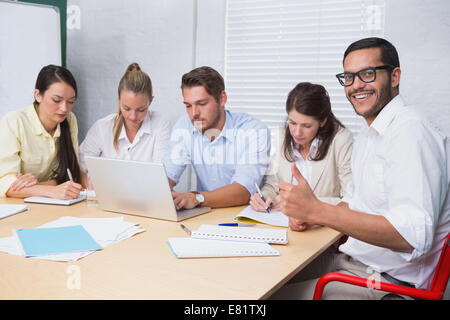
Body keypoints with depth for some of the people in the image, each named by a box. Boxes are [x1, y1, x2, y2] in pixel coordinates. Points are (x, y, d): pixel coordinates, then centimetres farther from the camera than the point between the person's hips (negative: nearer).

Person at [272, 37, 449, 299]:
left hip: (387, 282, -9)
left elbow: (414, 237, -29)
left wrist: (317, 210, -31)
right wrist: (309, 216, 3)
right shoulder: (367, 136, 14)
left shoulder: (411, 131, -20)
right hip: (352, 262, 9)